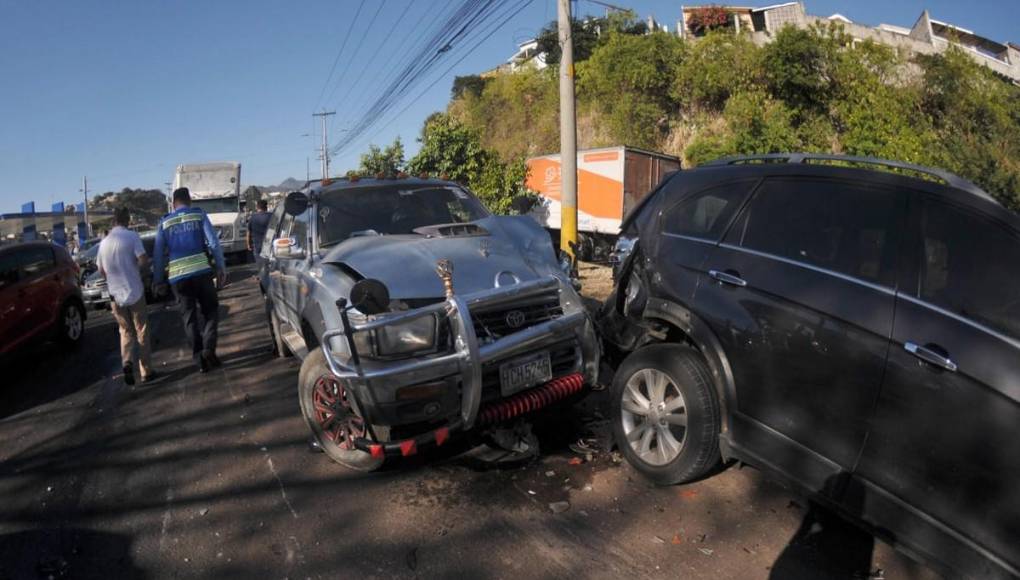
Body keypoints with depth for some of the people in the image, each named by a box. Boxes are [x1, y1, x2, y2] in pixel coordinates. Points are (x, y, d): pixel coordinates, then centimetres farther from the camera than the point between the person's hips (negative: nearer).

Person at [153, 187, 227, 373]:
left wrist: (157, 280, 15)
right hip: (201, 271, -2)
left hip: (178, 276, 2)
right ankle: (208, 348, -7)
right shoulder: (199, 215, 6)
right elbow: (214, 243, -4)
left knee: (189, 317, 9)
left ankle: (199, 358, 7)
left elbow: (159, 253, 10)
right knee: (210, 310, 11)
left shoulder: (164, 222, 11)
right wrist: (221, 268, -2)